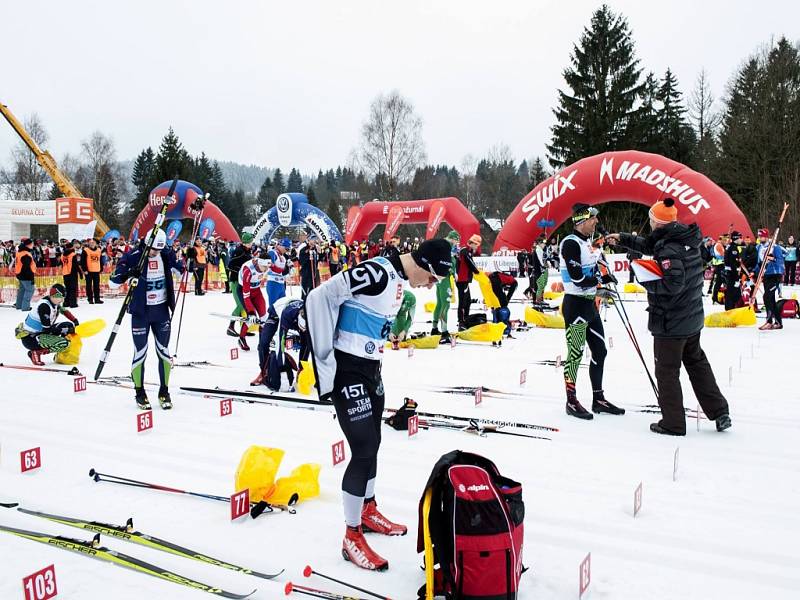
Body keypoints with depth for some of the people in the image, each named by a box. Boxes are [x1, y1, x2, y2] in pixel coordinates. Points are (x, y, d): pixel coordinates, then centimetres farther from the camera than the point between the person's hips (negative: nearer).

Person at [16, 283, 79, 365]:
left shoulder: (54, 302, 0)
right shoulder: (44, 306, -25)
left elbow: (64, 311, 22)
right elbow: (47, 329, -22)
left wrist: (74, 321, 10)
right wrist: (67, 330, -16)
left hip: (40, 332, 10)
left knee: (69, 326, 8)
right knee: (64, 343, -25)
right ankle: (36, 352, -10)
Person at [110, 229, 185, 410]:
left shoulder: (166, 254, -2)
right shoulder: (133, 257, -13)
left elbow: (179, 270, 13)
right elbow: (113, 282, -12)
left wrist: (183, 266, -8)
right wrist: (126, 274, -32)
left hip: (162, 310, 3)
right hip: (141, 312, -3)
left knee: (163, 351, 9)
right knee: (140, 352, 3)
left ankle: (164, 391, 21)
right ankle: (140, 392, 18)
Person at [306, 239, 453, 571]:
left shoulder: (398, 277, 7)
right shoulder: (377, 271, -22)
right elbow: (319, 298, -25)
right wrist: (324, 362, -22)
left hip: (370, 367, 10)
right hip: (347, 369, -10)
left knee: (372, 443, 20)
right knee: (364, 449, -7)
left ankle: (368, 511, 41)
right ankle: (352, 538, 9)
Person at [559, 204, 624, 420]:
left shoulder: (588, 242, 13)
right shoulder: (570, 243, -16)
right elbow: (578, 279, -22)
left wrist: (602, 287, 4)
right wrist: (603, 279, -11)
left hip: (590, 304, 10)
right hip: (575, 304, -10)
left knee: (599, 351, 13)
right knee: (575, 353, -2)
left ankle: (598, 399, 24)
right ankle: (571, 401, 9)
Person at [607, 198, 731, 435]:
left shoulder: (669, 249, -23)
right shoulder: (685, 239, 6)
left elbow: (673, 283, -31)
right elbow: (650, 245, 20)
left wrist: (646, 281, -17)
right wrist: (622, 238, 22)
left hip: (670, 322, -9)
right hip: (692, 318, 9)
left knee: (667, 371, 4)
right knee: (697, 363, 21)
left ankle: (673, 423, 13)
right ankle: (720, 412, 26)